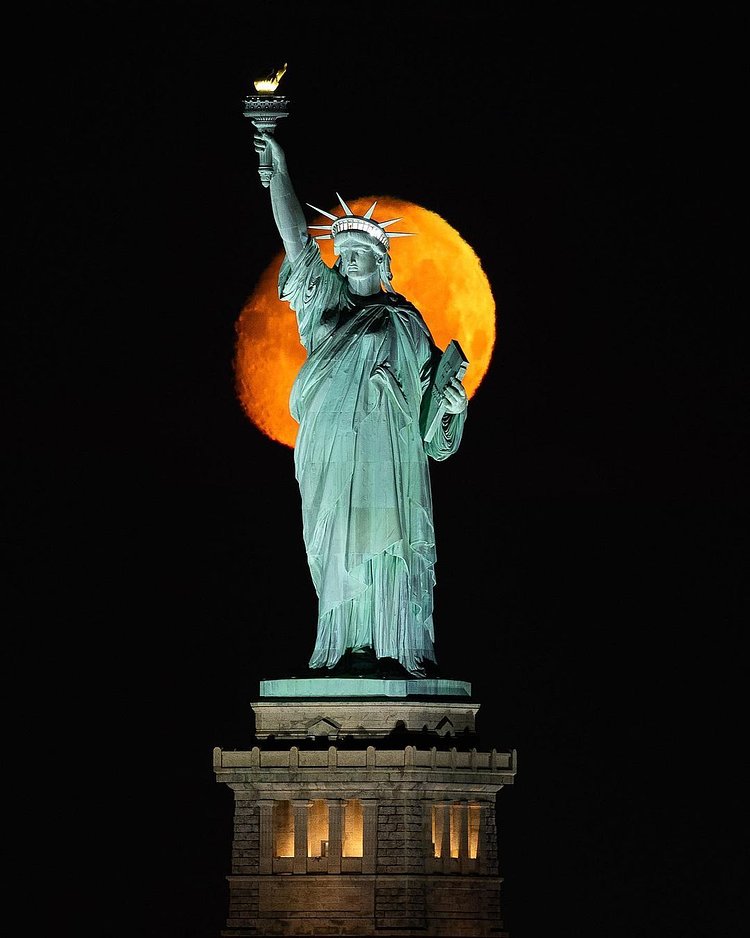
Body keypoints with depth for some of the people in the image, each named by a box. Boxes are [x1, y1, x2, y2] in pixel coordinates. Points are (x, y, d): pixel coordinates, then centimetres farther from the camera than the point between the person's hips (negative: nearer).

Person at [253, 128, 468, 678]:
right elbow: (296, 239, 14)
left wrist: (454, 403, -10)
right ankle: (347, 652, -3)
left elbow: (429, 395, 11)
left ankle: (399, 654, -15)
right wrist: (279, 170, 11)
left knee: (385, 546, -11)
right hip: (330, 457, 3)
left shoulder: (406, 324, 14)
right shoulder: (327, 302, 19)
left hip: (388, 453, -3)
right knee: (340, 554, -2)